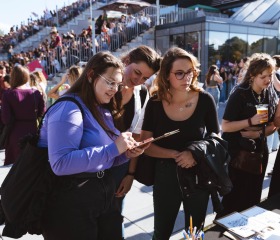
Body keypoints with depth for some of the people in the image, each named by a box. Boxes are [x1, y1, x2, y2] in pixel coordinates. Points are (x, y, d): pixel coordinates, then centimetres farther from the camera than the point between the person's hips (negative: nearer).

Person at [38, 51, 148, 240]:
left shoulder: (103, 110, 10)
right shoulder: (69, 108, -19)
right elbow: (61, 163, -30)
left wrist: (125, 154, -4)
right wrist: (113, 149, -28)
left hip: (103, 192, 9)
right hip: (71, 199, -9)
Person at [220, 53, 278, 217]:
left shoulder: (271, 94, 0)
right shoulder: (240, 94, -17)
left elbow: (273, 125, 6)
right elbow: (225, 126, -18)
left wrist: (258, 133, -12)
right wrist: (251, 121, -27)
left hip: (259, 149, 5)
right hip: (237, 151, -5)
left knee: (253, 195, 16)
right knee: (235, 194, 5)